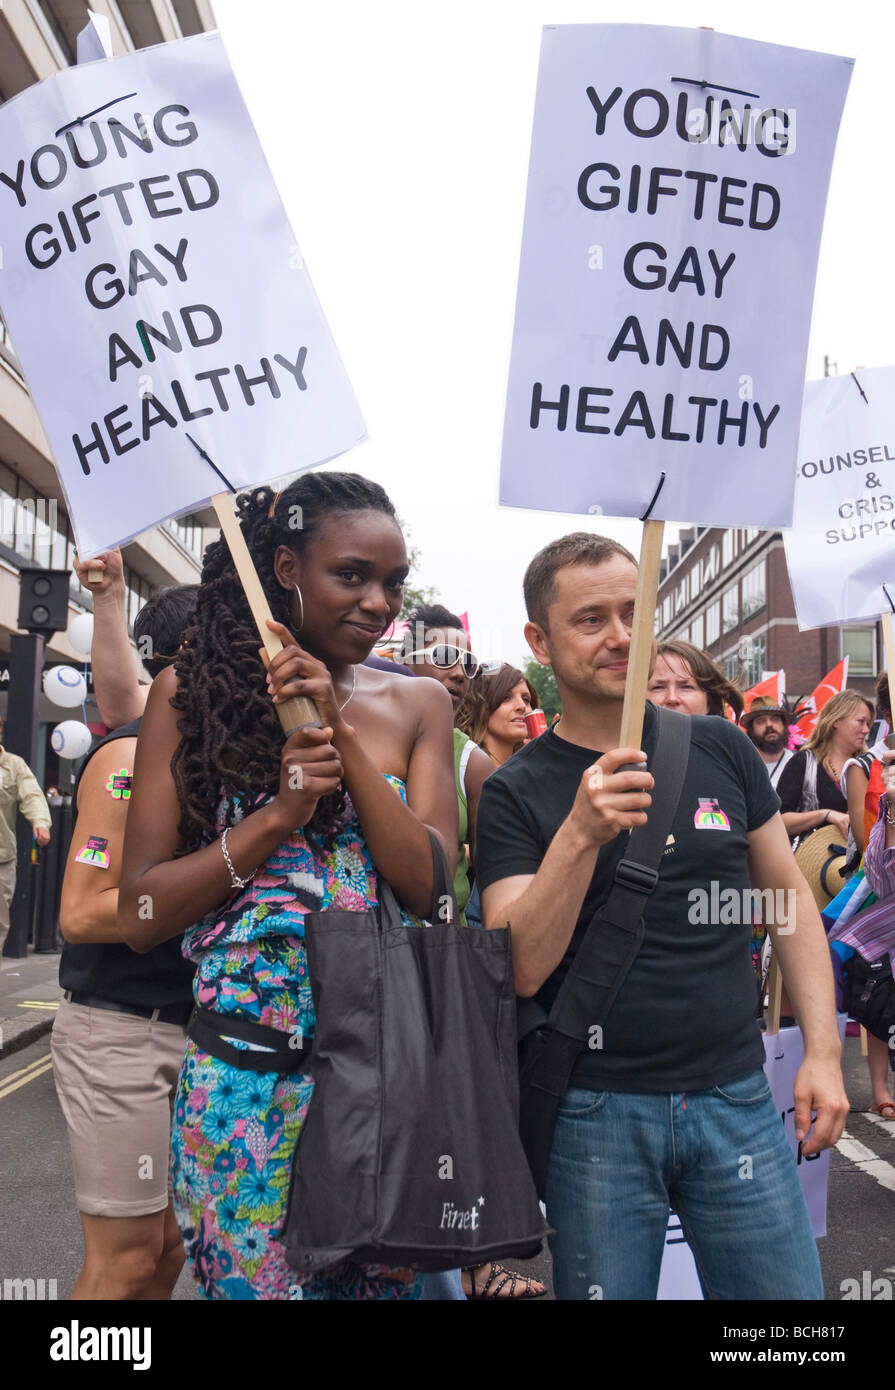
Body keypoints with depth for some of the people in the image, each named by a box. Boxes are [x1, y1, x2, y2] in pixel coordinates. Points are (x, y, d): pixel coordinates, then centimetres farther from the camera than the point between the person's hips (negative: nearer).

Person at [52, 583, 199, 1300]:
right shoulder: (131, 757, -14)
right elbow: (81, 912, -20)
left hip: (184, 1025, 8)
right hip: (120, 1032, -8)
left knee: (170, 1248, 15)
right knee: (125, 1260, 2)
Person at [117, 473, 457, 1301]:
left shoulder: (417, 706, 3)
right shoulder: (195, 693, -3)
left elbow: (427, 888, -7)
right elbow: (139, 916, -5)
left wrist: (340, 731, -15)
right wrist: (279, 813, -18)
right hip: (249, 1074, -2)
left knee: (393, 1279, 17)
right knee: (250, 1277, 10)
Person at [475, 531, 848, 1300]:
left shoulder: (720, 748, 2)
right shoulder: (516, 790, -6)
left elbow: (788, 894, 9)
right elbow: (523, 969, -15)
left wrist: (823, 1049, 2)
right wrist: (581, 834, -28)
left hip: (738, 1098, 3)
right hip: (595, 1113, -2)